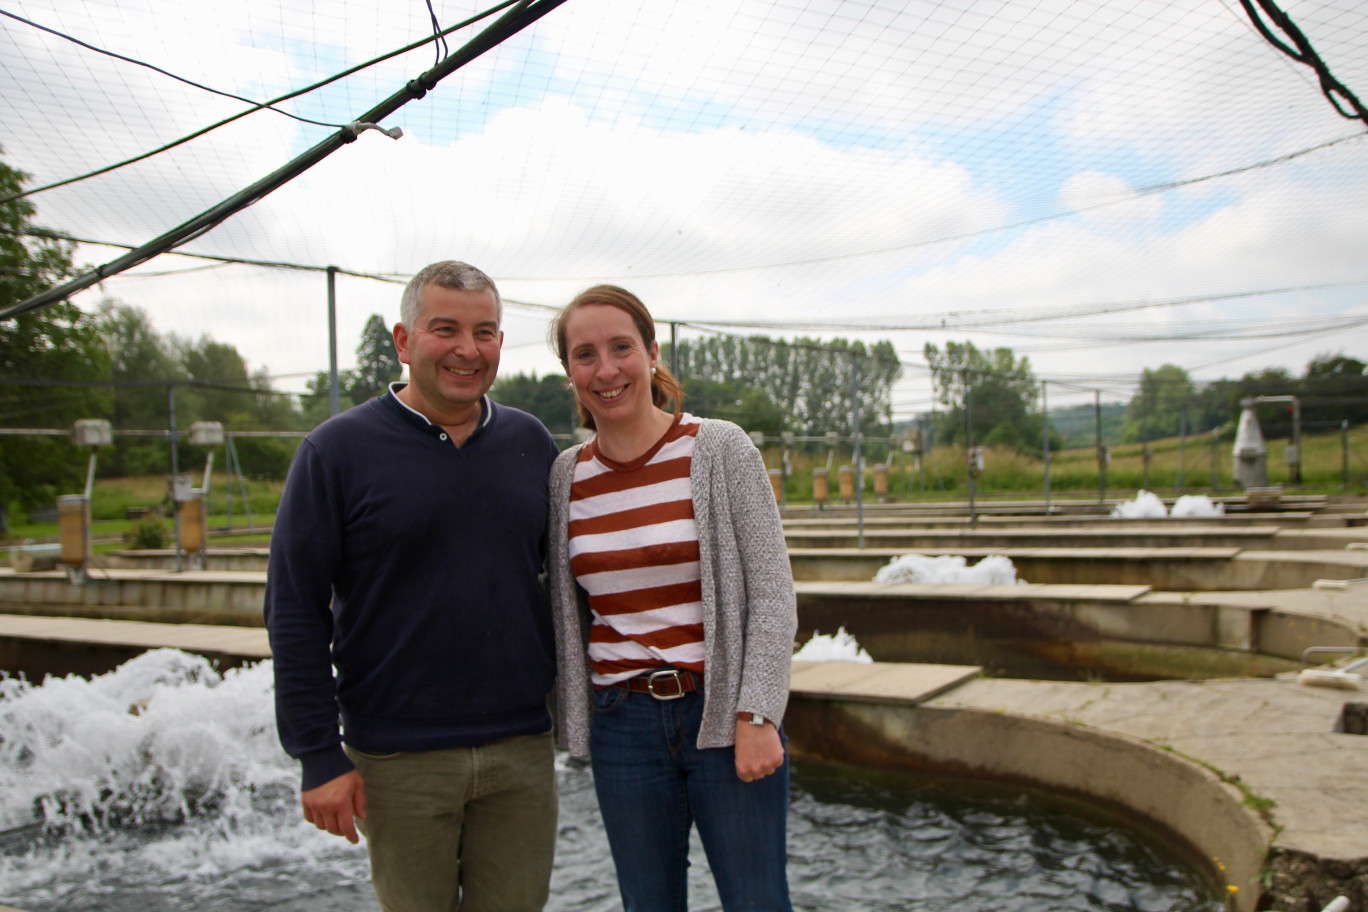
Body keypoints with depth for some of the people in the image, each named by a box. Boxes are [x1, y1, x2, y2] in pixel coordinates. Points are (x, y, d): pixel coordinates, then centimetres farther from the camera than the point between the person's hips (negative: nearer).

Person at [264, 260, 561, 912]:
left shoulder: (530, 442, 4)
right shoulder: (337, 449, -6)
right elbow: (294, 611, -6)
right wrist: (319, 756, -9)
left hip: (522, 749, 3)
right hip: (399, 761, -3)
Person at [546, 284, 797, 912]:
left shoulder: (721, 450, -7)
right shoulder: (565, 477, 3)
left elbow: (773, 593, -8)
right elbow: (563, 609, 11)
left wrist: (755, 715, -13)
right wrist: (567, 714, 10)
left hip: (725, 716, -3)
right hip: (622, 725, 3)